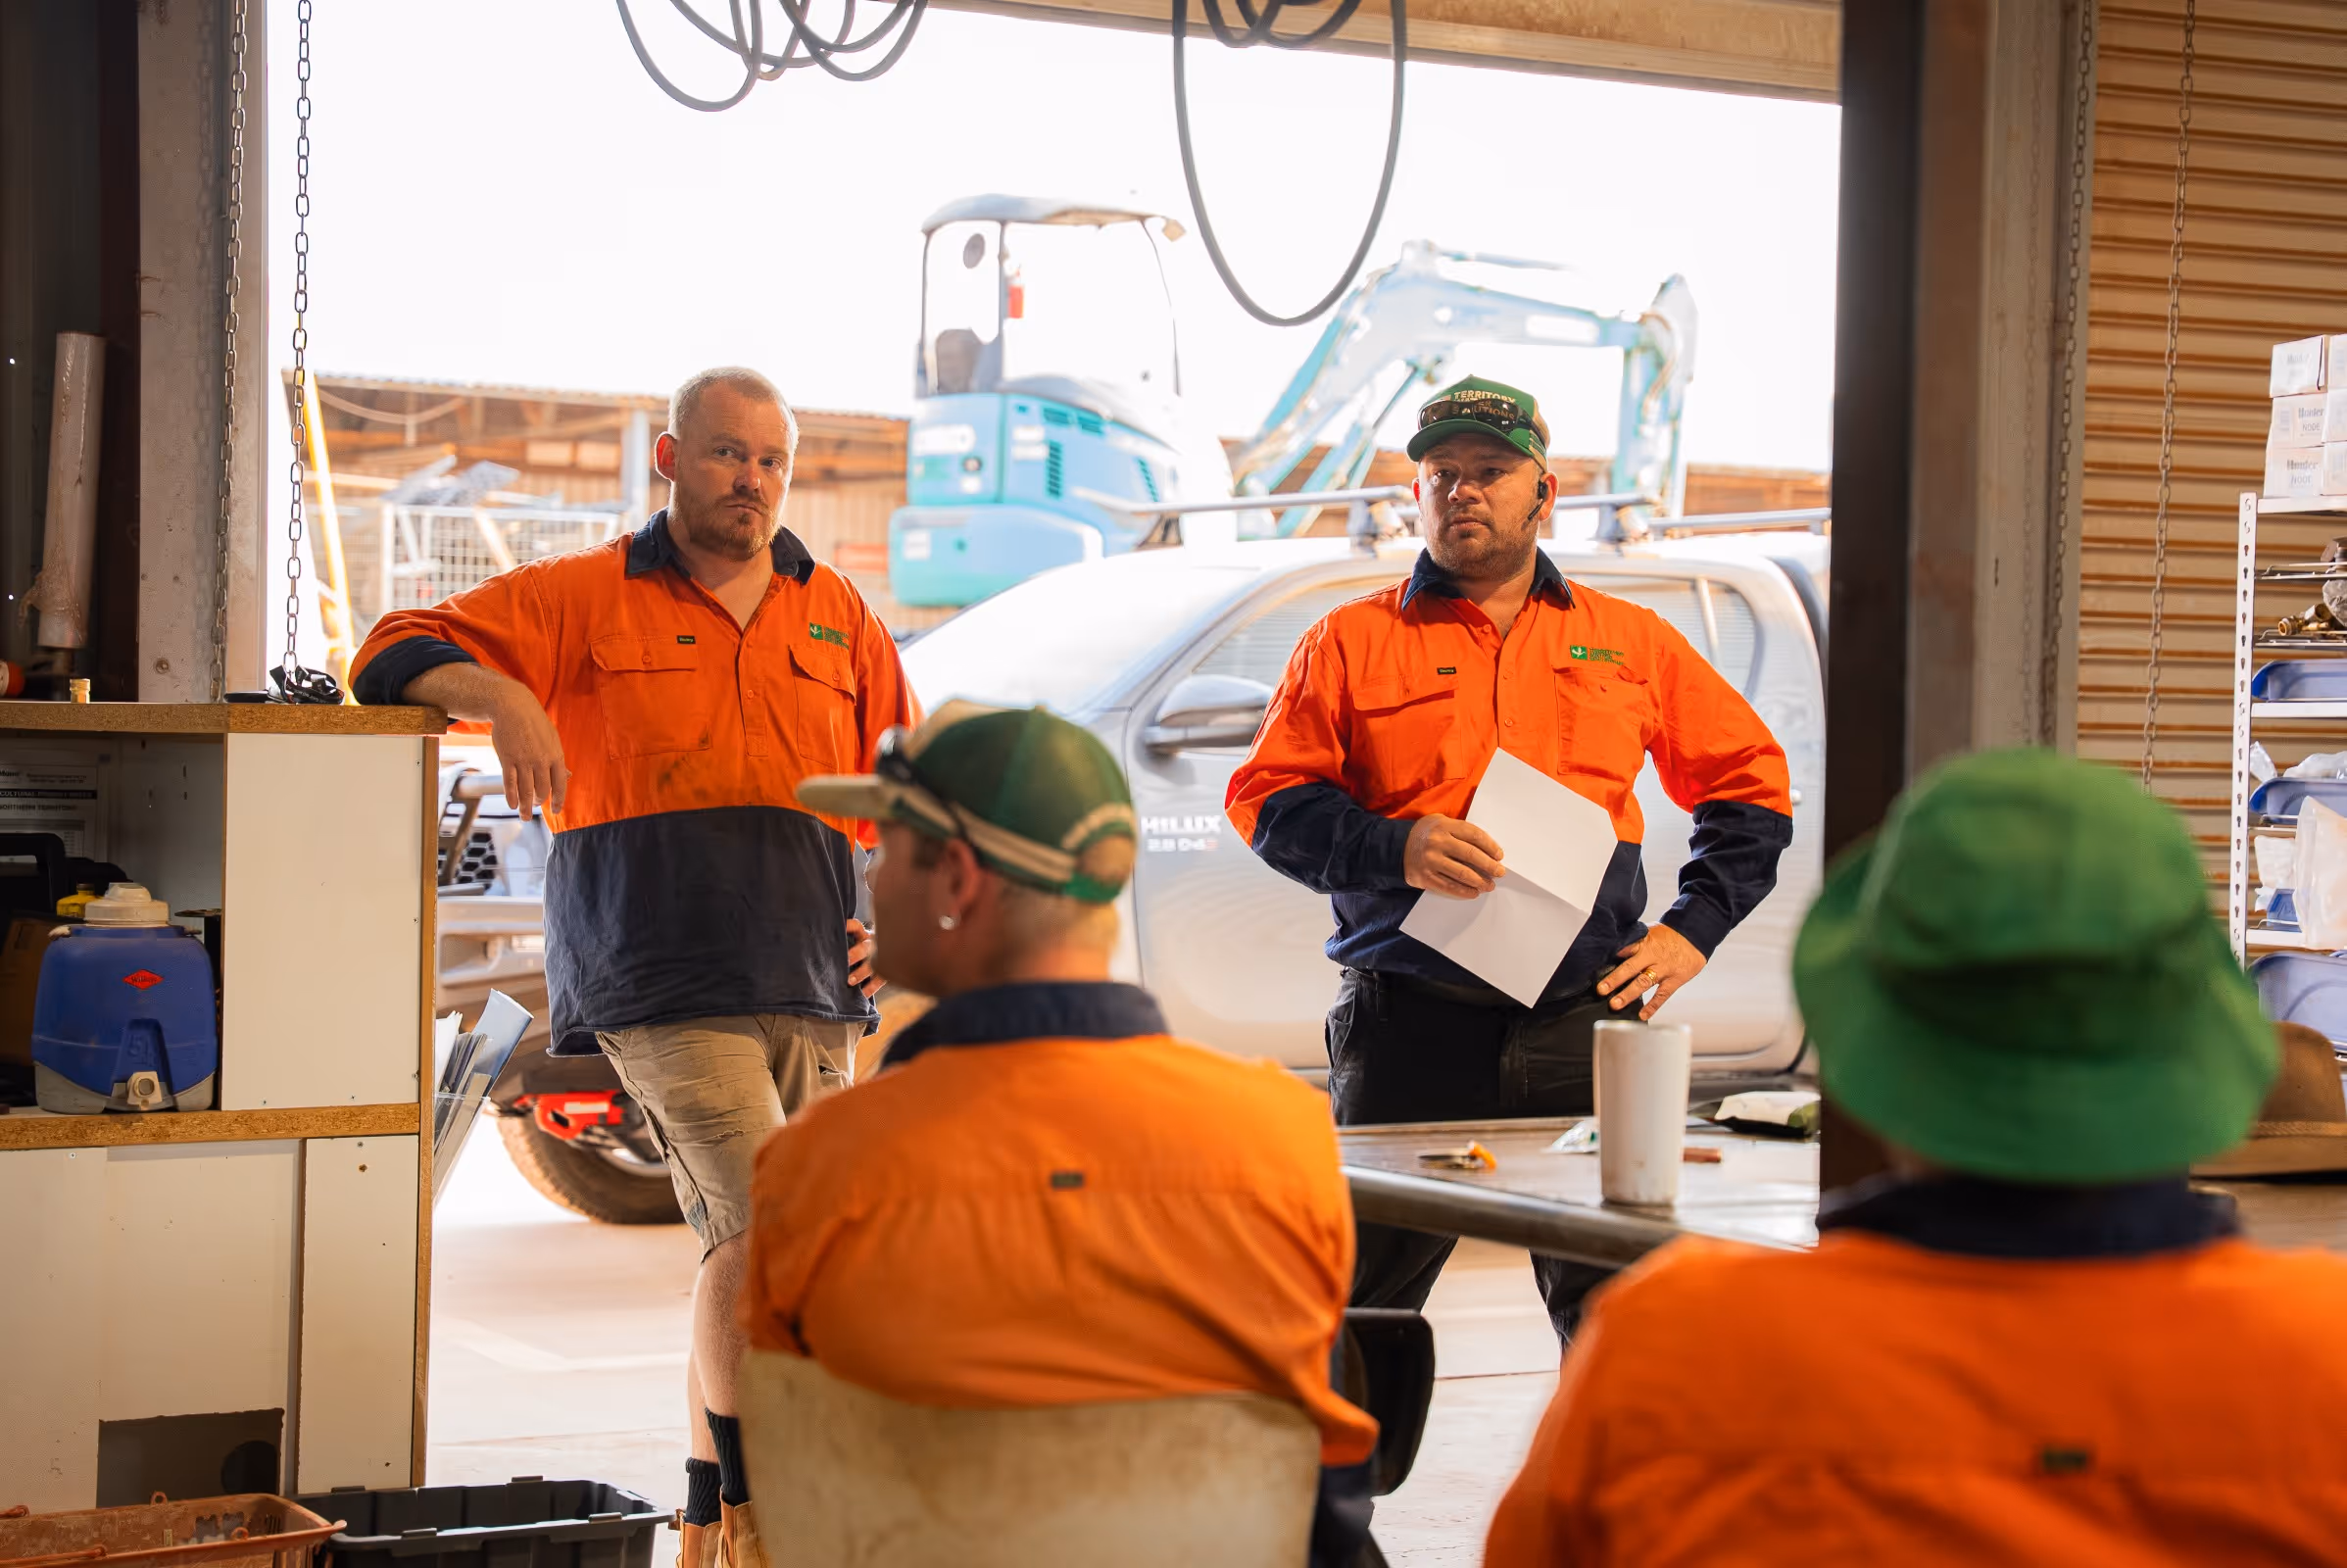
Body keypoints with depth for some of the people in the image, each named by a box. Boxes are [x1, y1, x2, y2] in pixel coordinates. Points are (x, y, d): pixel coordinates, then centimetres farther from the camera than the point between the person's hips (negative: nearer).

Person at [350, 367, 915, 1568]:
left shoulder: (839, 618, 16)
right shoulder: (585, 599, 5)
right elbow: (400, 657, 0)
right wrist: (502, 695, -20)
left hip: (810, 986, 5)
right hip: (659, 982, -5)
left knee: (745, 1254, 8)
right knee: (765, 1226, -19)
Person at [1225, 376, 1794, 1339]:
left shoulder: (1630, 643, 14)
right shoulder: (1352, 642, 9)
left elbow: (1750, 783, 19)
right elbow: (1264, 798, 3)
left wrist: (1694, 930, 7)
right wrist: (1394, 851, -13)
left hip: (1583, 1020, 1)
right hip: (1408, 1024, -1)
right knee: (1362, 1309, 2)